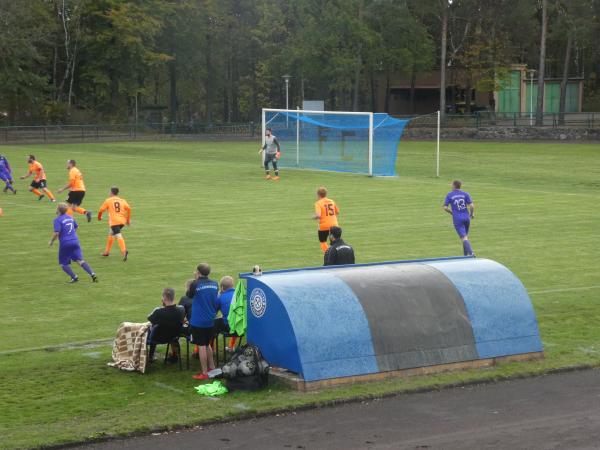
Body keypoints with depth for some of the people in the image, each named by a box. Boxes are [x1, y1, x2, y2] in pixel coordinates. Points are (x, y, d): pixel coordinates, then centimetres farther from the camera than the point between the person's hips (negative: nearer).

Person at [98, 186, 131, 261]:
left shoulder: (108, 200, 6)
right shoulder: (122, 200, 15)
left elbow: (101, 210, 8)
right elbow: (128, 208, 0)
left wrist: (99, 217, 29)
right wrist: (128, 219, 8)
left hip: (114, 221, -6)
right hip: (122, 221, 6)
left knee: (118, 236, -18)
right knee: (111, 234, 25)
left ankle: (124, 251, -40)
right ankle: (107, 251, 32)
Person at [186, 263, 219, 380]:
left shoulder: (195, 285, -15)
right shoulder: (215, 284, -1)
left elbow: (189, 295, 4)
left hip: (198, 321, -5)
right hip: (210, 320, 5)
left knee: (202, 346, 0)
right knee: (207, 344, 21)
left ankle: (204, 373, 3)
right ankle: (212, 368, 28)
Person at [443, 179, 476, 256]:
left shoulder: (449, 195, -1)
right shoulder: (465, 194, 2)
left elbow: (445, 207, -4)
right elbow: (471, 205, -7)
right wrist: (472, 214, 11)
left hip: (457, 219, -3)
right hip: (466, 218, 3)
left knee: (464, 238, -9)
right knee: (466, 236, 20)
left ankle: (471, 253, -27)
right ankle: (466, 255, 22)